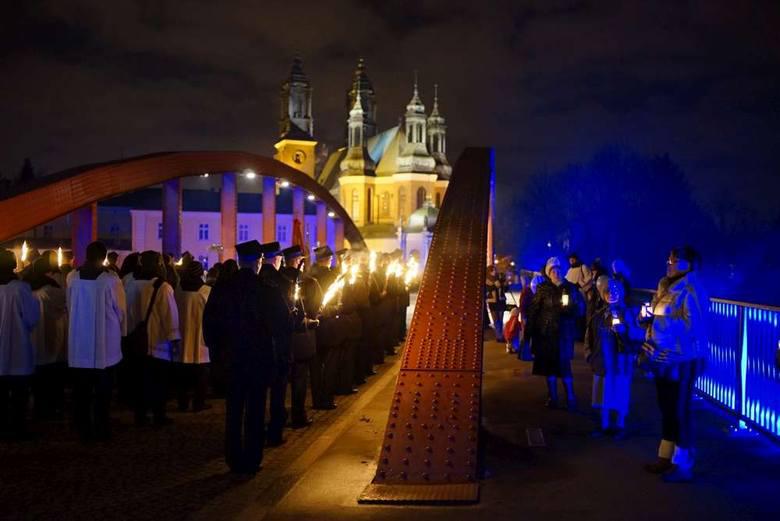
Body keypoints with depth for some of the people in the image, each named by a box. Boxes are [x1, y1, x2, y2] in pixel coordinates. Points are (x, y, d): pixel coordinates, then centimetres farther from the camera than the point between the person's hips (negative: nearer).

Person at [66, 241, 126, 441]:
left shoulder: (72, 277, -2)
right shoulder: (111, 278, -11)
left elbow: (69, 306, 4)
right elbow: (120, 310, -4)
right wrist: (122, 333, 12)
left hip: (79, 343, 2)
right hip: (105, 344, -2)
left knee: (81, 391, 9)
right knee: (102, 391, 7)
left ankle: (84, 431, 13)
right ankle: (102, 430, 10)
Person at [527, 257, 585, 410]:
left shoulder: (571, 288, 2)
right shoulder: (543, 289, 1)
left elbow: (580, 309, 3)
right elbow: (533, 310, 0)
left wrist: (569, 308, -17)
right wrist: (531, 329, -5)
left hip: (564, 332, -1)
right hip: (546, 332, 1)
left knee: (564, 365, -4)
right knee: (549, 365, 6)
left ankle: (570, 398, 6)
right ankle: (552, 397, 17)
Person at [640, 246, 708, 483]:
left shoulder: (691, 290, -15)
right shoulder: (666, 287, 13)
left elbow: (692, 325, -24)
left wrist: (657, 320, -22)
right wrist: (647, 318, 0)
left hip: (682, 361, -9)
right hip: (664, 359, 9)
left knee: (680, 410, -3)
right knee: (667, 409, 16)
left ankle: (683, 465, 7)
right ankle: (666, 456, 28)